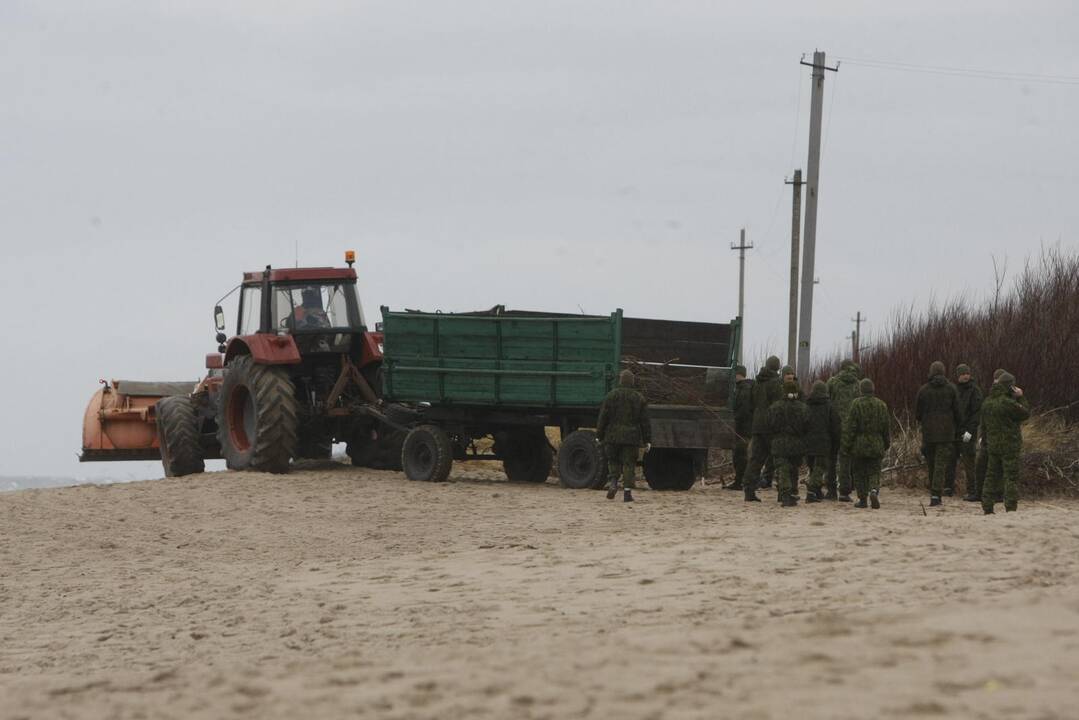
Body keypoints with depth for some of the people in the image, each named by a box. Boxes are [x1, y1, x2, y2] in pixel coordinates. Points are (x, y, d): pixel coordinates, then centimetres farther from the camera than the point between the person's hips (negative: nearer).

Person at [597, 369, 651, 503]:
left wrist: (599, 436, 6)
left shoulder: (611, 396, 0)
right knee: (629, 463, 3)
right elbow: (645, 421, 4)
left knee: (613, 461, 14)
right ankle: (627, 491, -3)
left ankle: (613, 482, -7)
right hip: (632, 437, 0)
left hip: (612, 436, 0)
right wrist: (647, 440, 9)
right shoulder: (639, 398, 4)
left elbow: (603, 418, -1)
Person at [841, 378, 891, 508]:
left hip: (859, 445, -3)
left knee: (859, 473, 8)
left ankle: (862, 499, 8)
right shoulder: (881, 405, 2)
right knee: (874, 472, 7)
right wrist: (887, 444, 21)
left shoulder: (856, 404, -9)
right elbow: (886, 426, 9)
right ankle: (874, 490, -19)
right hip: (876, 446, 3)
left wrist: (846, 445, -5)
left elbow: (849, 426, -10)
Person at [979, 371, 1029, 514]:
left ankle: (987, 507, 14)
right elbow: (1025, 413, -10)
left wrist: (986, 442, 21)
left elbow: (983, 425, 14)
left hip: (993, 445, 7)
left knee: (992, 475, 13)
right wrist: (1020, 398, -2)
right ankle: (1011, 507, -7)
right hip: (1010, 446, -7)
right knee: (1011, 476, -3)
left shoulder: (987, 403, 8)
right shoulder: (1008, 403, -18)